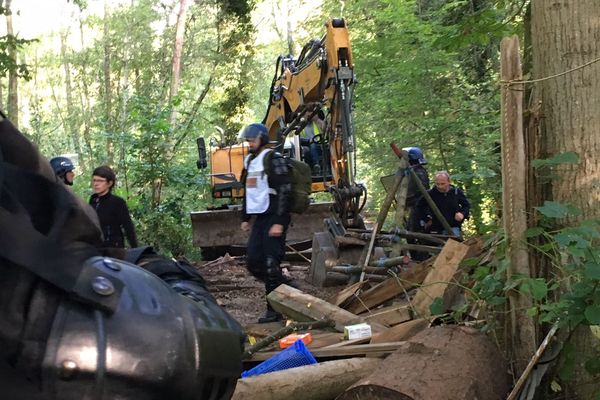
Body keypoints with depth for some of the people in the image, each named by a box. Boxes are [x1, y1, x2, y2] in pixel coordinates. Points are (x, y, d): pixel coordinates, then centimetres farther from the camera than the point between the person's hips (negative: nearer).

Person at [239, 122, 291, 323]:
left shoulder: (273, 159, -11)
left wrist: (279, 222, -22)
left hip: (274, 218, -9)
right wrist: (245, 218, 22)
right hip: (259, 218, 9)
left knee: (270, 265, -8)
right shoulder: (249, 160, 16)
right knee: (254, 263, 7)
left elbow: (283, 191, -17)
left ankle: (274, 310, 2)